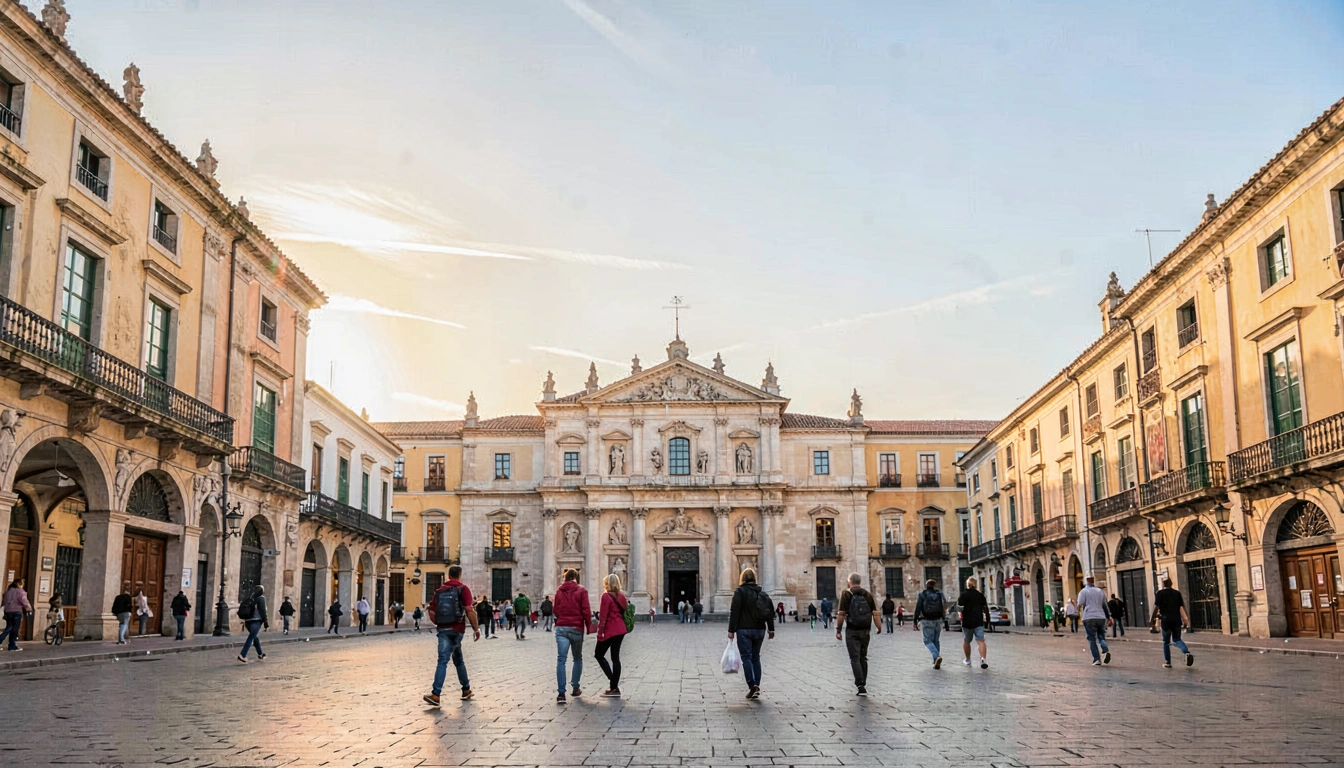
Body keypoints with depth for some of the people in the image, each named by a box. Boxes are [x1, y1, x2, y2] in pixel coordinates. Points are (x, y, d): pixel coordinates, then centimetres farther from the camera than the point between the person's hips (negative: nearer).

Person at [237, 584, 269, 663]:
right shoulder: (261, 598, -3)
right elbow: (263, 611, -8)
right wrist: (266, 623, -5)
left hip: (248, 621, 7)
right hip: (256, 621, -7)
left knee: (255, 637, 20)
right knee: (251, 638, -9)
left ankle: (260, 655, 30)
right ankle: (242, 655, -21)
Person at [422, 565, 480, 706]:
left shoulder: (439, 591, 10)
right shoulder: (462, 589, -2)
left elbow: (432, 612, 8)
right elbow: (469, 610, -11)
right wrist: (476, 628, -6)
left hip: (443, 630, 1)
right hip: (458, 629, -1)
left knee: (443, 661, -5)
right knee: (458, 659, 15)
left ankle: (436, 694, -18)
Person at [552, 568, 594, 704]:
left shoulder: (559, 591, 8)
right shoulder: (581, 591, -1)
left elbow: (556, 610, 14)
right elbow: (586, 611, -6)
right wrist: (589, 626, 3)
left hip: (561, 628, 1)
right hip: (576, 628, -1)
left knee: (561, 660, -5)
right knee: (578, 659, 18)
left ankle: (561, 693, -15)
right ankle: (575, 688, 21)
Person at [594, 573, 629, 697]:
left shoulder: (606, 596, -10)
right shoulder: (621, 597, 11)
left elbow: (603, 616, -14)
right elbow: (624, 612, 14)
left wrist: (600, 632, -12)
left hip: (609, 630, -7)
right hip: (621, 630, 7)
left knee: (599, 655, 6)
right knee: (615, 657, 9)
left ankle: (613, 680, -8)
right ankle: (614, 687, 8)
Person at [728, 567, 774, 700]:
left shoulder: (740, 591, -6)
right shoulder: (762, 593, 11)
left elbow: (734, 612, -11)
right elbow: (770, 612, 10)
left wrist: (731, 630, -9)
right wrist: (771, 629, 15)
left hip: (744, 630, -5)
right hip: (759, 629, 5)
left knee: (746, 657, -4)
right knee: (756, 657, 12)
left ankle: (752, 685, -16)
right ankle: (757, 686, 8)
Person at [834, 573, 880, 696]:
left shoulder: (846, 594, -6)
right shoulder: (868, 595, 3)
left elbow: (841, 614, -11)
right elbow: (875, 613, -1)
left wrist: (838, 630, -5)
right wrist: (879, 627, 9)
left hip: (852, 631, -4)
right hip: (865, 631, 4)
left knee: (855, 659, -3)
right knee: (863, 658, 17)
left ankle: (861, 686, -14)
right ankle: (862, 683, 24)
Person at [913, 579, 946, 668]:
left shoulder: (922, 595, -4)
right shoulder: (939, 594, 3)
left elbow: (918, 608, -5)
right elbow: (945, 606, 3)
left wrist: (915, 620, 1)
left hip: (927, 621, -3)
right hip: (938, 621, 3)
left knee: (928, 640, 0)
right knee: (936, 640, 14)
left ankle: (937, 657, -24)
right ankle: (936, 662, 13)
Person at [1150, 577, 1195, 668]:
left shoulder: (1160, 593, -3)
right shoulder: (1177, 593, 9)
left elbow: (1156, 607, -7)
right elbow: (1181, 607, 5)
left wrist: (1152, 619, 1)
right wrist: (1185, 620, 8)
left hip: (1166, 620, -3)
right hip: (1177, 620, 3)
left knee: (1166, 642, 9)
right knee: (1177, 639, 15)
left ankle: (1167, 663, 12)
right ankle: (1187, 652, -14)